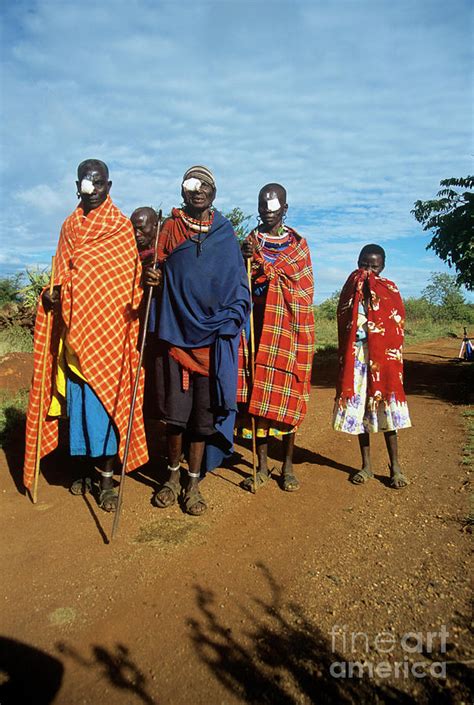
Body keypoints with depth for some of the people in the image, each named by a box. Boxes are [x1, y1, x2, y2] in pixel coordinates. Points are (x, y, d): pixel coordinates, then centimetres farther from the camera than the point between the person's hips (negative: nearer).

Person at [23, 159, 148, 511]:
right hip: (74, 331, 4)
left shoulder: (122, 227, 3)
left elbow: (131, 278, 0)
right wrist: (54, 294, 0)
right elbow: (63, 274, 19)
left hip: (107, 331, -4)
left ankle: (107, 478, 5)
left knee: (106, 401, -4)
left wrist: (144, 287, -21)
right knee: (78, 402, 8)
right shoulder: (70, 226, 16)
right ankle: (87, 469, 23)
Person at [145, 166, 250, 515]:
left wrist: (230, 322, -6)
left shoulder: (226, 235, 9)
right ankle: (173, 475, 25)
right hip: (175, 334, 0)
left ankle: (193, 482, 21)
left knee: (205, 413, 5)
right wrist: (151, 277, -10)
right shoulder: (169, 229, 8)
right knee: (175, 412, 2)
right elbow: (156, 271, 13)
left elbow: (238, 286, 8)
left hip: (214, 340, 0)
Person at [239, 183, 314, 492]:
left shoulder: (298, 243, 10)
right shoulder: (250, 242, 13)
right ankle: (263, 465, 10)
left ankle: (288, 466, 11)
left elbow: (304, 288, 0)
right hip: (258, 327, 1)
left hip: (289, 328, -1)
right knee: (258, 393, 0)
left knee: (287, 395, 0)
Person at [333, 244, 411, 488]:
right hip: (356, 356, 2)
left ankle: (395, 466, 10)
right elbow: (344, 322, -1)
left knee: (385, 408, -1)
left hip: (383, 357, -1)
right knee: (359, 408, 5)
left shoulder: (389, 289, 7)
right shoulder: (351, 288, 10)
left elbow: (397, 322, -3)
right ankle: (366, 465, 17)